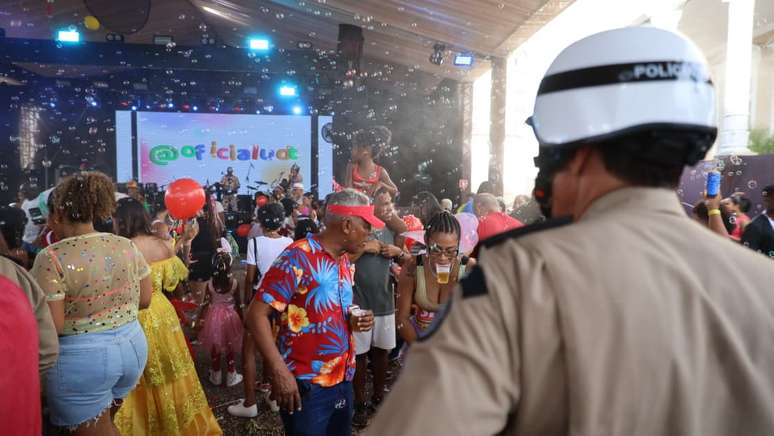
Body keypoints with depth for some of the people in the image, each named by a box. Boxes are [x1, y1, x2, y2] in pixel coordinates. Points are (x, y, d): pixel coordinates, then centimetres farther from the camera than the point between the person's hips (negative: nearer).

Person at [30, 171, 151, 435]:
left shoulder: (52, 258, -17)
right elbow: (144, 300, 6)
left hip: (82, 359, -6)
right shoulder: (127, 246, -1)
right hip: (132, 346, 6)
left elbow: (52, 327, -18)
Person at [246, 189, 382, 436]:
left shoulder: (345, 261, 7)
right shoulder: (298, 257, -17)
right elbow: (257, 314, -19)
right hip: (306, 386, -8)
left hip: (343, 381, 8)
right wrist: (279, 371, -25)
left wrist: (353, 321, -1)